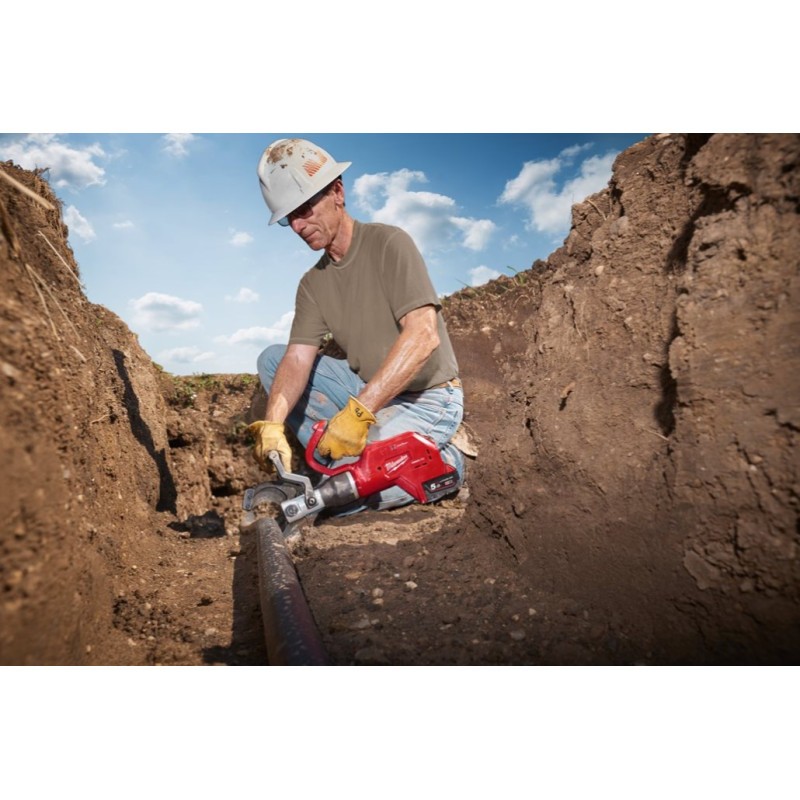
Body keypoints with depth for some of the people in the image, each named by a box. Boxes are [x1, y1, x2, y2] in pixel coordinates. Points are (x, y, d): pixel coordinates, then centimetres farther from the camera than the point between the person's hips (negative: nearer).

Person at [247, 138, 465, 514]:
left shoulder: (388, 243, -14)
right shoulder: (313, 283, 6)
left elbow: (424, 335, -27)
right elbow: (297, 360, -5)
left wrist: (358, 411, -34)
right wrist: (272, 423, -24)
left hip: (426, 399, -7)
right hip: (368, 393, 7)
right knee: (272, 357, 0)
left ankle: (440, 463, 1)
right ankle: (342, 460, -4)